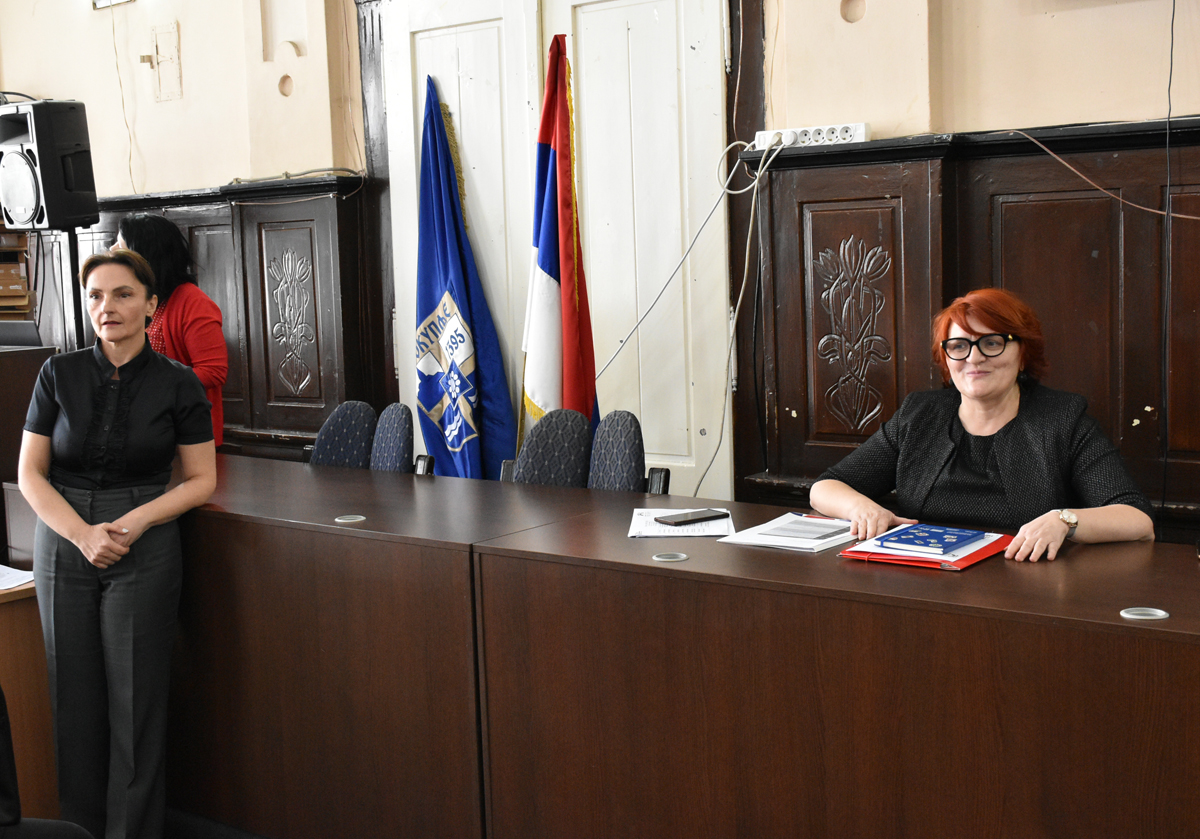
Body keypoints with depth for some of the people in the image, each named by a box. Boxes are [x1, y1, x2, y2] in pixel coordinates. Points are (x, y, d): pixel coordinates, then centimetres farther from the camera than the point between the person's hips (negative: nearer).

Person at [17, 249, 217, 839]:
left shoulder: (177, 384, -2)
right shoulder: (59, 375, 2)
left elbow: (201, 480, 1)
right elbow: (30, 473, 2)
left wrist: (135, 521, -14)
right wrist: (83, 534, -13)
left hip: (144, 553, -2)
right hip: (63, 546, 2)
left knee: (135, 702, 0)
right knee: (74, 700, 7)